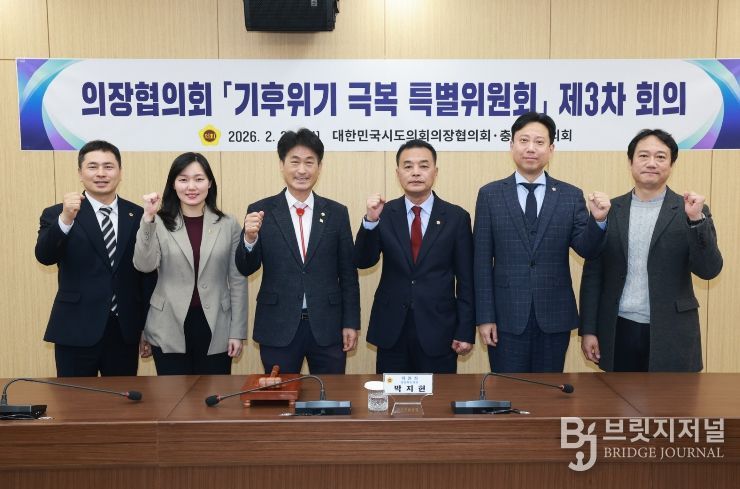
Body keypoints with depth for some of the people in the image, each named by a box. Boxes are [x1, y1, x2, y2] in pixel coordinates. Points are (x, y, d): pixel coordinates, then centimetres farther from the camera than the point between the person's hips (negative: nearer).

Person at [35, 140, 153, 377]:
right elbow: (44, 256, -18)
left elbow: (147, 272, 6)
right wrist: (65, 219, -34)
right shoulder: (57, 214, -1)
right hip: (76, 331, -2)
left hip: (125, 331, 2)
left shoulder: (138, 216, 4)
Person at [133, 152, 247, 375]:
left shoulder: (229, 225, 2)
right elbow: (144, 265, -15)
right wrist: (148, 219, -23)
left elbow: (237, 281, 3)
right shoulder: (159, 223, 0)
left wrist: (237, 331, 1)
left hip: (215, 330, 1)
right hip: (170, 331, 0)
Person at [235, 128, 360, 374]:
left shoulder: (337, 213, 2)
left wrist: (351, 323, 3)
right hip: (278, 328, -1)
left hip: (327, 327, 1)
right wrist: (249, 238, -23)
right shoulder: (261, 211, -1)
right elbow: (246, 269, -3)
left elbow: (348, 273, 6)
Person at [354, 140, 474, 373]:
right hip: (391, 329, 1)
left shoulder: (456, 217, -1)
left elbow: (466, 280, 0)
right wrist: (371, 220, -22)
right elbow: (363, 262, -7)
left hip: (438, 330, -1)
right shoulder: (384, 214, 2)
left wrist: (466, 331, -3)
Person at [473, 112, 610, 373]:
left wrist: (599, 220, -21)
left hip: (554, 315, 1)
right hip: (507, 316, -1)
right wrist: (485, 317, -5)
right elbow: (482, 260, -1)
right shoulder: (490, 194, 1)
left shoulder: (571, 195, 3)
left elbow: (587, 250, -1)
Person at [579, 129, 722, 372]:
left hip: (669, 334, -1)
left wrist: (696, 219, -20)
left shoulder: (690, 211, 0)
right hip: (618, 332, 1)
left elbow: (709, 270, -7)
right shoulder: (610, 210, 3)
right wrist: (588, 329, 0)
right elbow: (593, 273, 3)